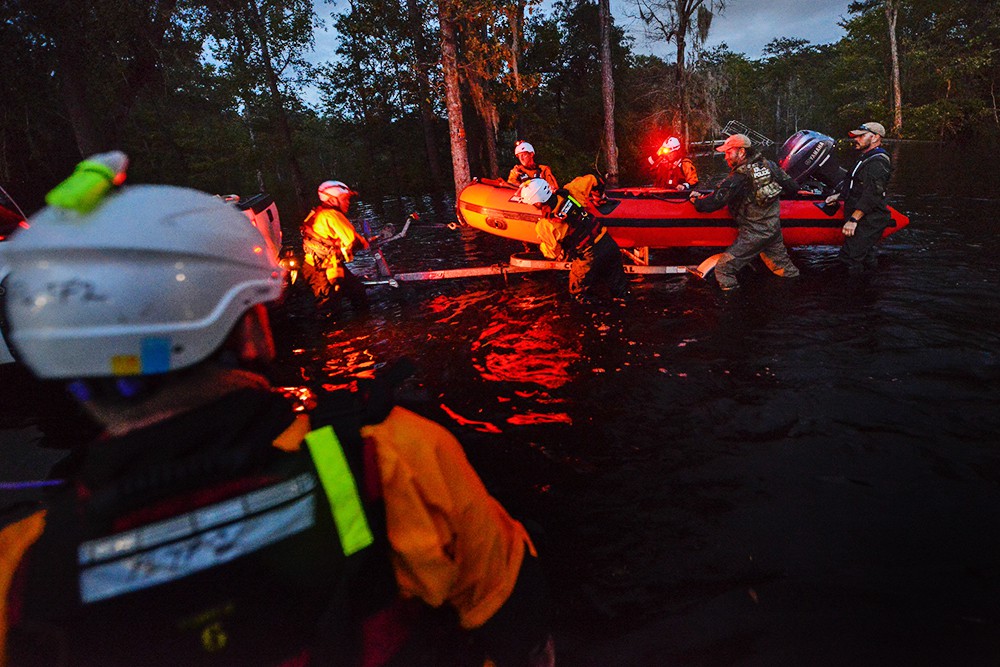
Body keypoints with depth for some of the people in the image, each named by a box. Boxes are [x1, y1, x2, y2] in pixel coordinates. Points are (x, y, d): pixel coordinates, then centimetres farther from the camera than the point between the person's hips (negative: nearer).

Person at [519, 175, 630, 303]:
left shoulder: (544, 226, -17)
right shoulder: (567, 193, -7)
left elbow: (553, 253, -3)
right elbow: (591, 179, 7)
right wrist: (596, 193, 27)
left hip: (589, 257, -5)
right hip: (610, 244, 6)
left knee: (579, 294, 21)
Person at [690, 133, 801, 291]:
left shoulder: (737, 178, -18)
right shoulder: (768, 164, 1)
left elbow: (714, 203, -18)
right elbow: (790, 184, 11)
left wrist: (696, 199, 2)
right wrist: (796, 190, 35)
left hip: (754, 234, -8)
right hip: (775, 228, 8)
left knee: (723, 268, -5)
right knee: (782, 266, 26)